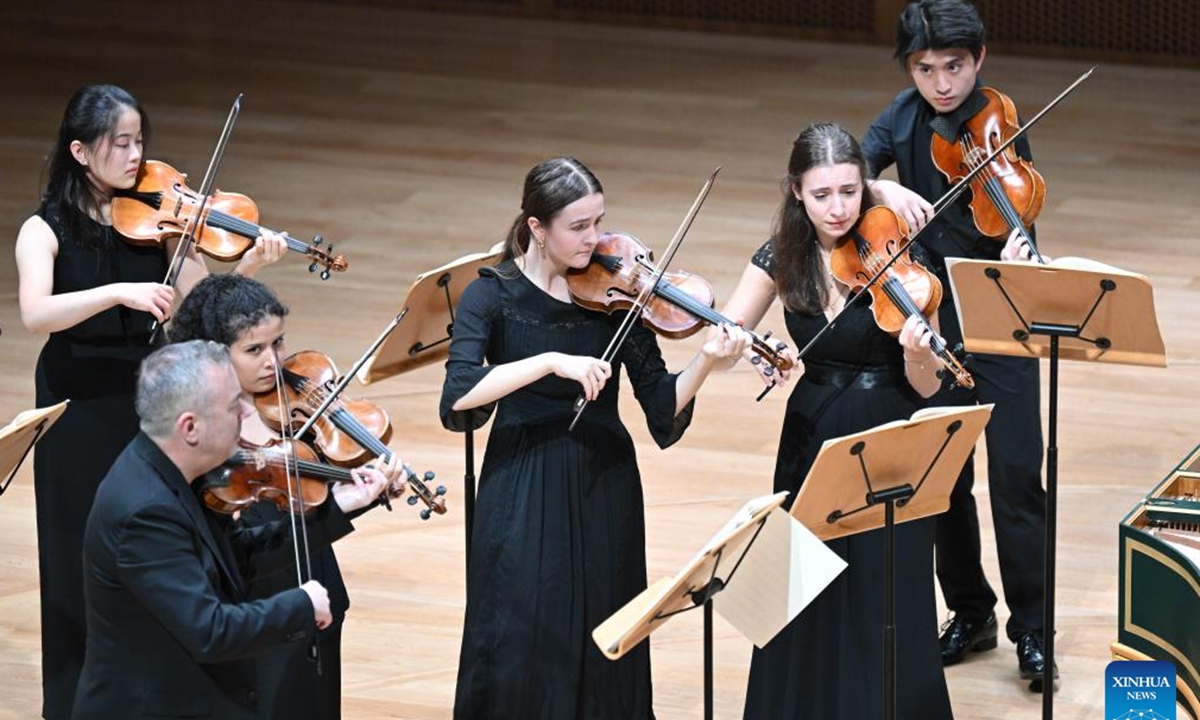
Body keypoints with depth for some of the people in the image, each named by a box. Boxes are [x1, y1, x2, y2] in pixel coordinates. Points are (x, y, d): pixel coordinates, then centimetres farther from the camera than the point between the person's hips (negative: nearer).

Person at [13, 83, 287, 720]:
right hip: (81, 412, -2)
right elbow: (35, 313, -25)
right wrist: (120, 292, -35)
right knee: (86, 562, 4)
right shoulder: (46, 231, -7)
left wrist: (245, 272, -22)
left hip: (151, 401, 2)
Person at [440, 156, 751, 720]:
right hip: (524, 492, -2)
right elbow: (459, 396, -21)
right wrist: (551, 361, -28)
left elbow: (663, 407, -4)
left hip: (604, 488, 2)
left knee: (603, 649, 6)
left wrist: (707, 359, -22)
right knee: (516, 655, -4)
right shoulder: (494, 295, -6)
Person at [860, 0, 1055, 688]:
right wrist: (884, 188, -28)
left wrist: (1018, 254, -42)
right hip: (929, 316, 4)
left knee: (1017, 471, -7)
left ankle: (1031, 625, 4)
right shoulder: (907, 118, 1)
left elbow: (1015, 224, -19)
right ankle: (970, 612, 24)